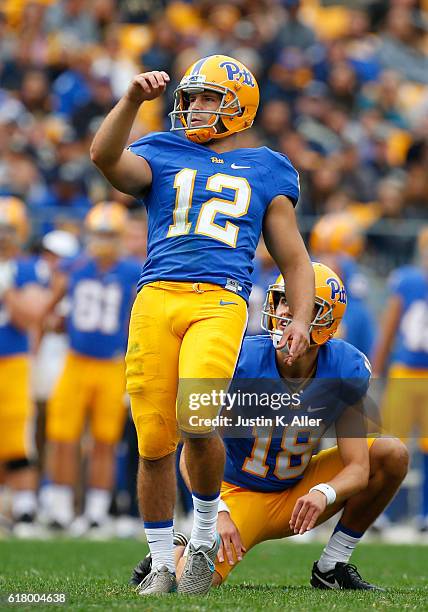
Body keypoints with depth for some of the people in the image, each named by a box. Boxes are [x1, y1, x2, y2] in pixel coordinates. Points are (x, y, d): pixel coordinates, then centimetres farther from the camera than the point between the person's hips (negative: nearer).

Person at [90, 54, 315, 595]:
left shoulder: (263, 173, 21)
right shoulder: (161, 158, 20)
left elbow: (295, 260, 22)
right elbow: (105, 158, -1)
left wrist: (300, 320, 7)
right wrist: (133, 100, -12)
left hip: (220, 302, -1)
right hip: (155, 299, 1)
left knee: (196, 422, -23)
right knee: (154, 443, -3)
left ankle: (205, 537, 2)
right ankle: (161, 566, 13)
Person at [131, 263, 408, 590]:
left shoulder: (346, 371, -15)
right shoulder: (242, 361, -24)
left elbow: (357, 467, -15)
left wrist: (323, 493, -39)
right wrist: (217, 513, -39)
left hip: (298, 495, 4)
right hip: (239, 494, -4)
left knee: (392, 454, -14)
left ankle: (333, 566, -2)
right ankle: (177, 552, 12)